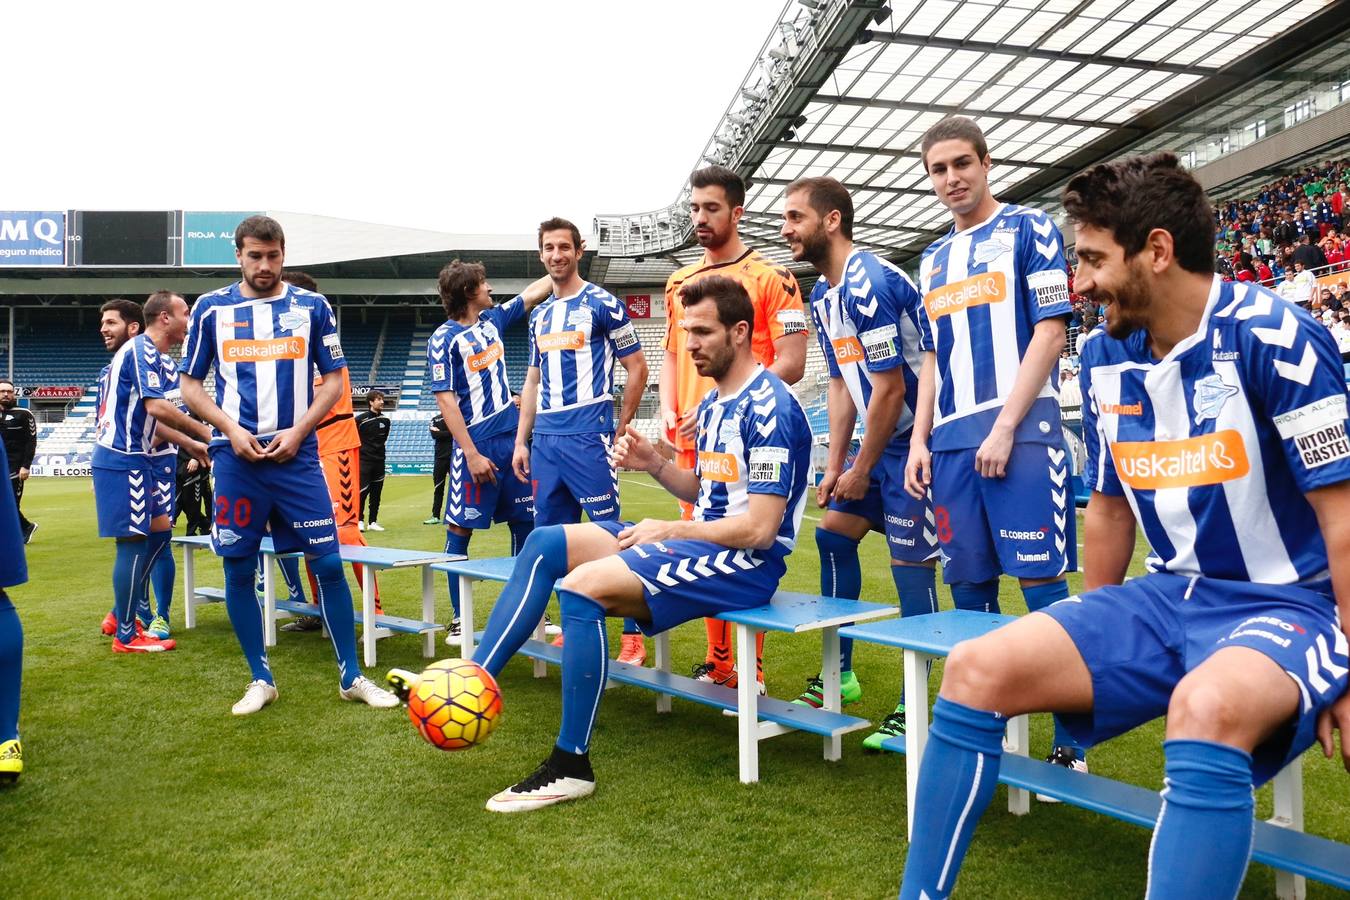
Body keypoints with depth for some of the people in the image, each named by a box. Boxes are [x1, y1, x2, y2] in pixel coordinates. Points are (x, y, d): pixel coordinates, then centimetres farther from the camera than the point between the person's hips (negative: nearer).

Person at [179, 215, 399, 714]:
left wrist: (297, 431, -6)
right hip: (237, 456, 1)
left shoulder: (312, 307, 6)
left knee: (328, 564, -3)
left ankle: (351, 677, 10)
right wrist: (231, 430, -6)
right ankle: (261, 679, 21)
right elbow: (190, 384, 10)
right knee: (238, 569, 5)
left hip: (297, 453, -1)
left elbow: (334, 379, 7)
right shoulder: (211, 308, 6)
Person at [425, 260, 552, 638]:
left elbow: (534, 292, 23)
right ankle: (458, 618, 9)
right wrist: (471, 454, -16)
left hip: (512, 439, 7)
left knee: (525, 523, 8)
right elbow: (445, 400, -11)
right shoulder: (444, 338, -7)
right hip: (476, 445, -7)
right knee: (460, 529, -1)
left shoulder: (492, 320, 11)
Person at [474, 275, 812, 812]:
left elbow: (758, 528, -20)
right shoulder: (713, 402, 15)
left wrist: (667, 531, -12)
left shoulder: (768, 407, -15)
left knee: (581, 587, -26)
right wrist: (653, 464, 5)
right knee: (545, 543, -1)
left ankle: (571, 767, -15)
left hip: (746, 564, -10)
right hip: (701, 543, 10)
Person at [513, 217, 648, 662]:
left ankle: (633, 637, 0)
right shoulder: (539, 315, 18)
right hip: (545, 439, 7)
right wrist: (521, 441, 15)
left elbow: (637, 369, -1)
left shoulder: (603, 304, -1)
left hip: (588, 437, -7)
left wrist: (619, 432, -2)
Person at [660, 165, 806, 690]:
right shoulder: (679, 283, 16)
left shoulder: (770, 277, -4)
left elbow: (791, 363, -9)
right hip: (692, 439, 6)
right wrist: (668, 411, 3)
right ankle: (717, 664, 23)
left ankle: (752, 673, 8)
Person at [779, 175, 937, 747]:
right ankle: (840, 676, 24)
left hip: (915, 441, -10)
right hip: (881, 440, 10)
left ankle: (913, 708, 4)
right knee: (832, 532, 12)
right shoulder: (822, 296, 9)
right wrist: (835, 465, 10)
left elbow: (891, 389, -21)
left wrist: (861, 471, -12)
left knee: (910, 564, -8)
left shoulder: (869, 285, -21)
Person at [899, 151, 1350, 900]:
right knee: (977, 670, -9)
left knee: (1205, 706, -40)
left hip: (1286, 602, -6)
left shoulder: (1272, 337, -15)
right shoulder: (1104, 358, 4)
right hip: (1169, 597, 6)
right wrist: (1091, 644, 18)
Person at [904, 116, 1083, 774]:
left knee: (1042, 583, -6)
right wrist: (920, 440, 10)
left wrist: (1005, 426, -13)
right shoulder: (934, 259, 20)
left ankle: (1071, 744, 3)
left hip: (1021, 432, -6)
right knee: (968, 587, 8)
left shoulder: (1027, 228, 3)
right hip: (951, 443, 6)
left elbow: (1050, 333, -5)